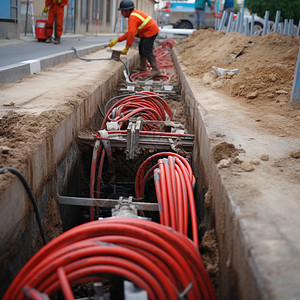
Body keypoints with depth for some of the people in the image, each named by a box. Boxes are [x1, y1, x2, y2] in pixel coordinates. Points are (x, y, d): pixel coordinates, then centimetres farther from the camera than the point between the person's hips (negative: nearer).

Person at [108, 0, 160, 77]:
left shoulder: (133, 17, -21)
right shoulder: (134, 14, 11)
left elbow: (131, 34, -31)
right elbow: (129, 33, 8)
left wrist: (126, 48, -28)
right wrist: (117, 40, 3)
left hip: (150, 32, -11)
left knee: (147, 51, -11)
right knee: (141, 48, 20)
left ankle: (156, 69, -11)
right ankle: (143, 66, 30)